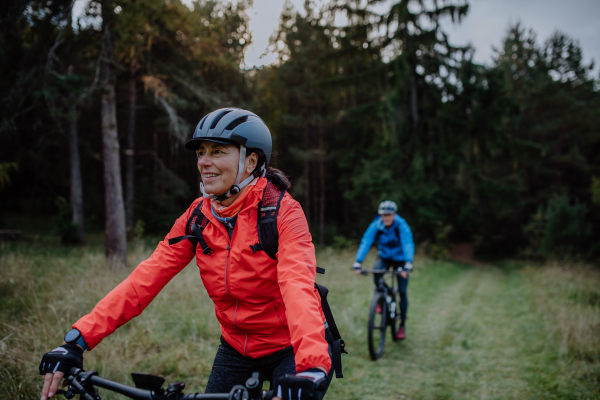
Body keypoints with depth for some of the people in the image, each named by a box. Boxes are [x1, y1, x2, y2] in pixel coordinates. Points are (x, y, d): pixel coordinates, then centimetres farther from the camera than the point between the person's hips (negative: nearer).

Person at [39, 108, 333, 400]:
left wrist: (311, 369, -51)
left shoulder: (282, 211, -19)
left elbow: (298, 286, -35)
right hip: (236, 349, 4)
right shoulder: (198, 216, -6)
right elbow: (145, 279, -13)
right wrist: (78, 341, -22)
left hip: (290, 351, -4)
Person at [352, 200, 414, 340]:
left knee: (402, 291, -4)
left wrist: (408, 264, -54)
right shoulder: (376, 225, -21)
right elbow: (365, 242, -30)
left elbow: (408, 244, -39)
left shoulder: (401, 226, -27)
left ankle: (402, 326, 14)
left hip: (400, 259, -1)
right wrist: (358, 262, -42)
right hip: (384, 257, 1)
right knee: (376, 270, -32)